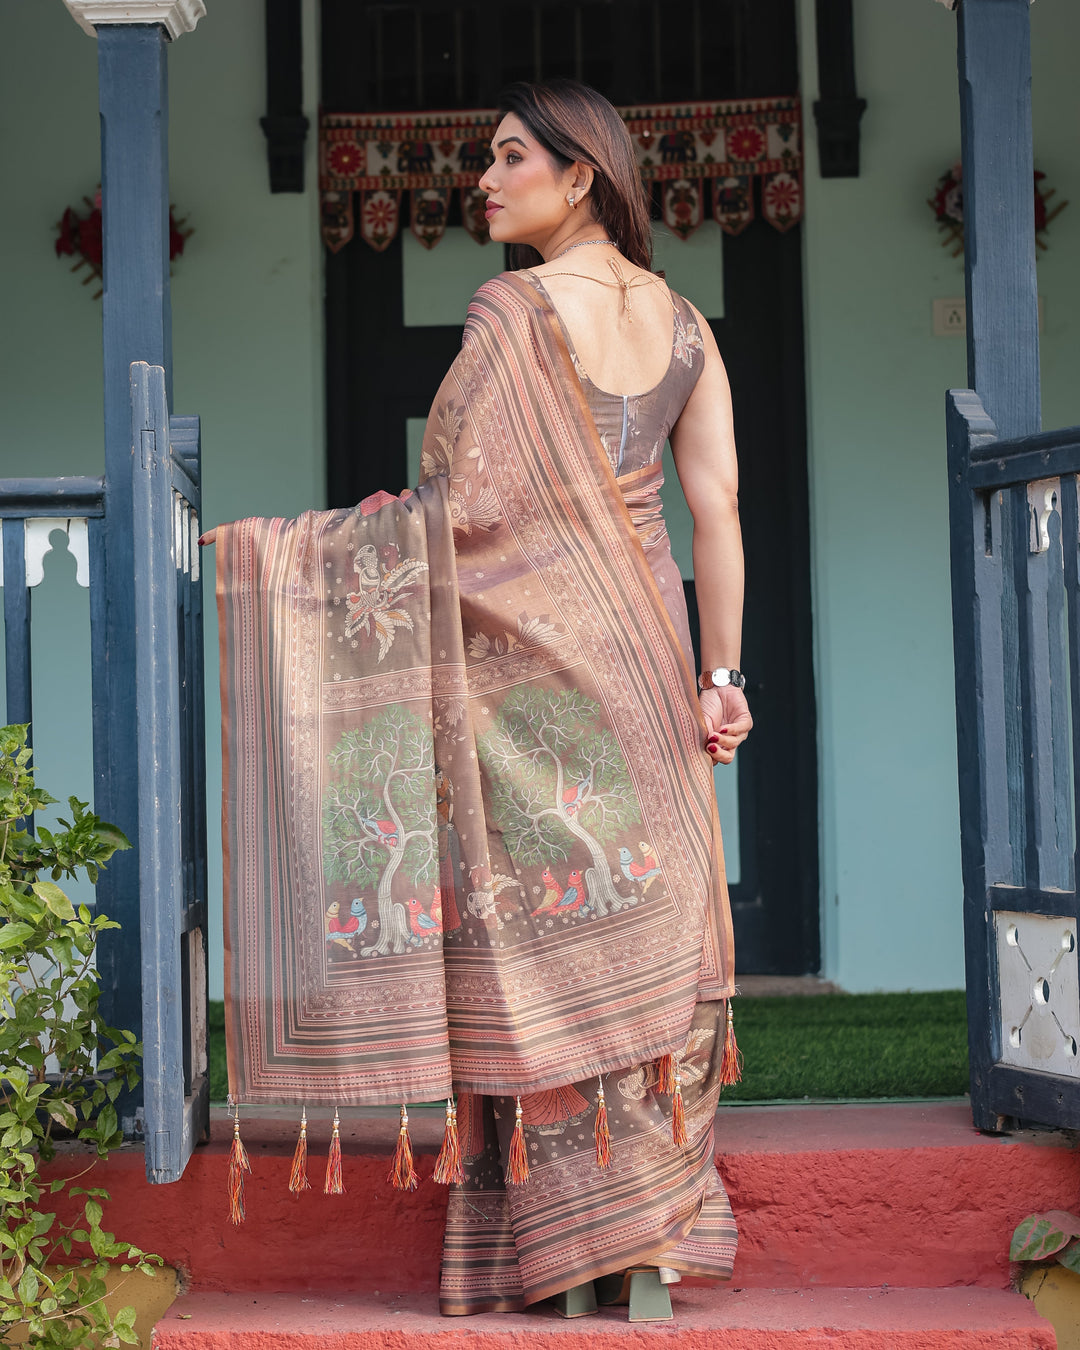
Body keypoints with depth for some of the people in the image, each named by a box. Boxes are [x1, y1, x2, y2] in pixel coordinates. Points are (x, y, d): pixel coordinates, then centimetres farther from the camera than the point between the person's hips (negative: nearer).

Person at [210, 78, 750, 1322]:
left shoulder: (516, 306, -9)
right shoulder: (683, 324, 9)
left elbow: (457, 498, -14)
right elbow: (717, 506, 3)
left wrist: (281, 548, -6)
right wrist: (721, 675, 4)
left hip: (533, 657, -6)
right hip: (642, 657, 6)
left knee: (547, 937, -1)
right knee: (645, 932, 8)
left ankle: (574, 1252, 3)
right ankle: (657, 1250, 10)